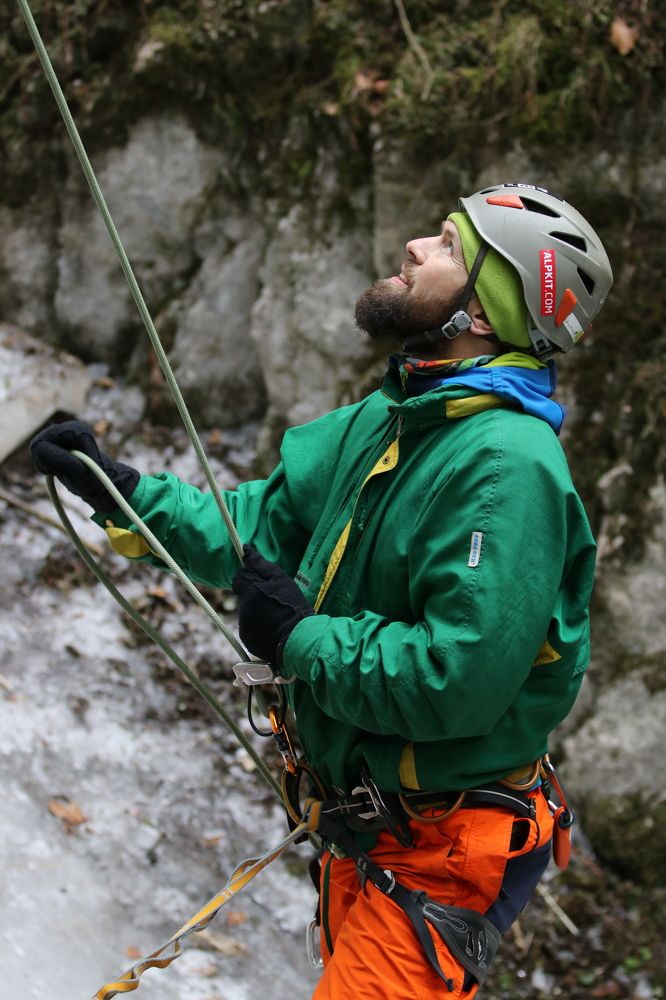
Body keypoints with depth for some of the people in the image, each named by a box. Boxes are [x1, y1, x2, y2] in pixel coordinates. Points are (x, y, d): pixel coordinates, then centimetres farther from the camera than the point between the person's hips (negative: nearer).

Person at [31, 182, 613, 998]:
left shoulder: (508, 465, -26)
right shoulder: (383, 423, 4)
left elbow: (456, 683, -31)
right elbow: (261, 523, 9)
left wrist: (300, 637, -20)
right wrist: (119, 490, -1)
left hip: (442, 858, -9)